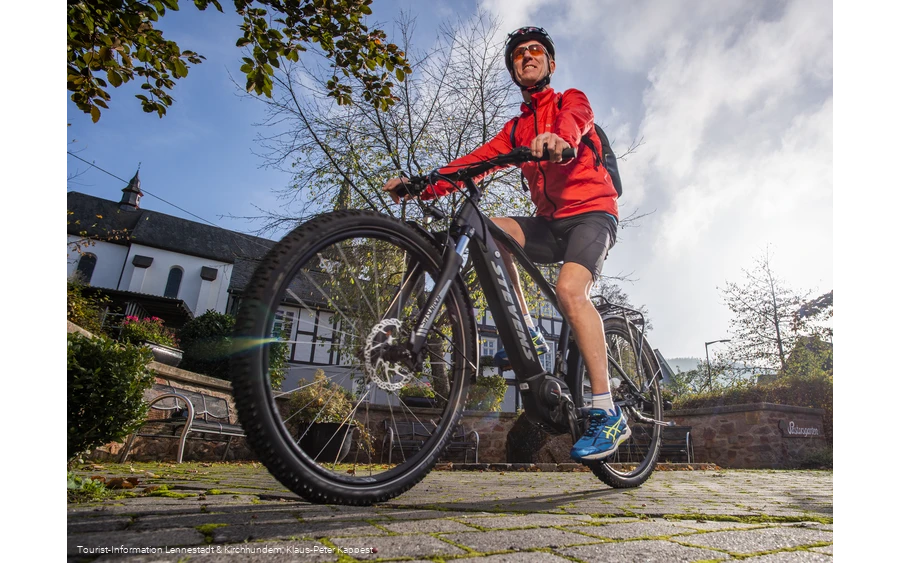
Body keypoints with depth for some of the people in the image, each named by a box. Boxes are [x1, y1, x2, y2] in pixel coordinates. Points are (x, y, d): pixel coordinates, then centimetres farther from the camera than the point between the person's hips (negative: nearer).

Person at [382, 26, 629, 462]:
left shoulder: (572, 99, 7)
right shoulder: (516, 129, 21)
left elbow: (575, 120, -20)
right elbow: (478, 159, 4)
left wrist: (558, 137, -47)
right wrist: (423, 184, -12)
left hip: (592, 213, -5)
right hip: (550, 223, 5)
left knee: (569, 289, -30)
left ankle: (608, 415, -24)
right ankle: (527, 333, -13)